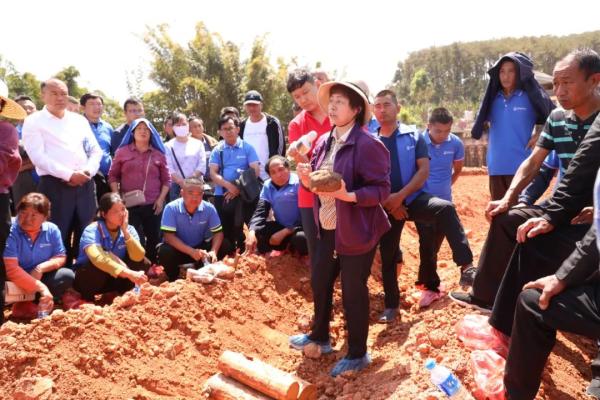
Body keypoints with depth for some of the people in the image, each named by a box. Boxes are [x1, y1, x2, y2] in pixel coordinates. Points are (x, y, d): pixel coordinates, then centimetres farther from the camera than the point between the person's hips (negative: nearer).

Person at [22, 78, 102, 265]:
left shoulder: (80, 120, 18)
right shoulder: (34, 121, 4)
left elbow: (96, 150, 12)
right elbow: (38, 156, -8)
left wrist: (87, 171, -7)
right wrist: (69, 174, -15)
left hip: (85, 185, 4)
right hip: (54, 185, -4)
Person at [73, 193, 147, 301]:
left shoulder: (129, 229, -7)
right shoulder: (92, 230, -21)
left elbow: (138, 257, -21)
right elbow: (97, 258, -41)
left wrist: (125, 231, -27)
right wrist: (129, 273, -52)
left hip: (115, 279, 4)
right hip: (87, 279, -4)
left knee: (140, 263, -20)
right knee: (99, 265, -36)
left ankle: (118, 294, -3)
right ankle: (87, 297, -10)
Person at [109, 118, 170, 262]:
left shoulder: (159, 154, 9)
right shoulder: (122, 151, 7)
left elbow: (166, 179, 9)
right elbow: (113, 176, 7)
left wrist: (161, 199, -2)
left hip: (152, 205, 2)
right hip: (129, 204, -1)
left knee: (154, 239, 7)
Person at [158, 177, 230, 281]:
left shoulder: (209, 208, -13)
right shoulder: (171, 208, -21)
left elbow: (218, 232, -10)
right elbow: (169, 236, -25)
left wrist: (213, 251, -30)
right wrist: (191, 251, -36)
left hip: (200, 247, 3)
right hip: (179, 249, -2)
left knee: (225, 245, -17)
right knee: (165, 252, -34)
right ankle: (173, 279, -1)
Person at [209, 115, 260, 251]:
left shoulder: (247, 148, 2)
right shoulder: (217, 150, 8)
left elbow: (255, 171, -6)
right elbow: (213, 173, -2)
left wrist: (239, 188, -14)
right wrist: (229, 186, -19)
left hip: (243, 195, -2)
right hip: (222, 195, 2)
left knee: (240, 228, -4)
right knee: (225, 229, 4)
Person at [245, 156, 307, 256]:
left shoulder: (300, 183, -19)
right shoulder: (268, 186, 1)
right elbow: (260, 211, -7)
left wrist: (284, 233, -23)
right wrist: (251, 232, -27)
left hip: (301, 228, -5)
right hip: (281, 226, 6)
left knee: (300, 238, -37)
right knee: (256, 232, -14)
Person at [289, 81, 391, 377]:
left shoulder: (367, 144, -17)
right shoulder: (324, 142, 7)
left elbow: (382, 190, -19)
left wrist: (349, 196, -32)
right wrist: (307, 179, -6)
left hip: (356, 231, -8)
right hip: (328, 228, 8)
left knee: (353, 291, 5)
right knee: (319, 282, 19)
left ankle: (357, 354, 25)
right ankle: (320, 336, 43)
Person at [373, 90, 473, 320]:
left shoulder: (413, 136, 0)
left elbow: (424, 170, -7)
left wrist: (401, 196, -17)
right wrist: (387, 201, -10)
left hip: (413, 198, -1)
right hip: (386, 205, 2)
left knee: (445, 209, -32)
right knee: (387, 255, 7)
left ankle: (466, 267, -35)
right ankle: (391, 305, 24)